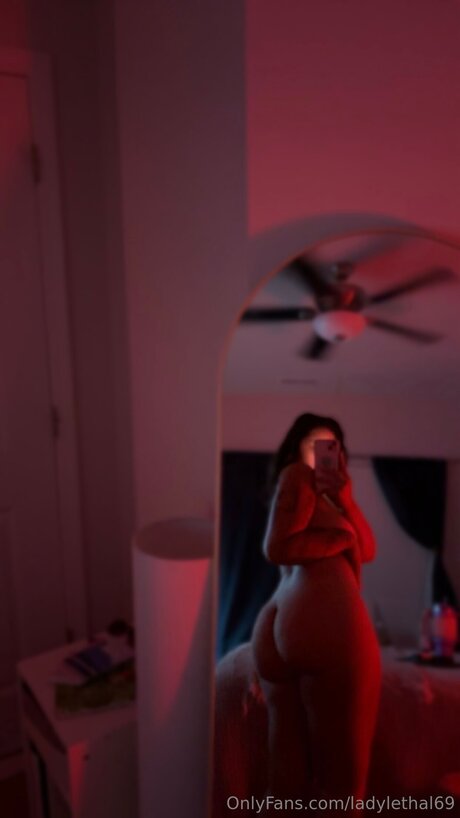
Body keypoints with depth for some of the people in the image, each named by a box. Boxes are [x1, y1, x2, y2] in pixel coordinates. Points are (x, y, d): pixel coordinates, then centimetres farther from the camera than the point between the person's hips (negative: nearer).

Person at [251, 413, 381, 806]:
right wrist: (343, 538, 0)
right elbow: (277, 548, -10)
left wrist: (345, 498, 3)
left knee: (290, 764, 13)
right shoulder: (297, 476, 3)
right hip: (327, 623, -9)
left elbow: (368, 549, 17)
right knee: (340, 767, 1)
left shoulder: (321, 492, 29)